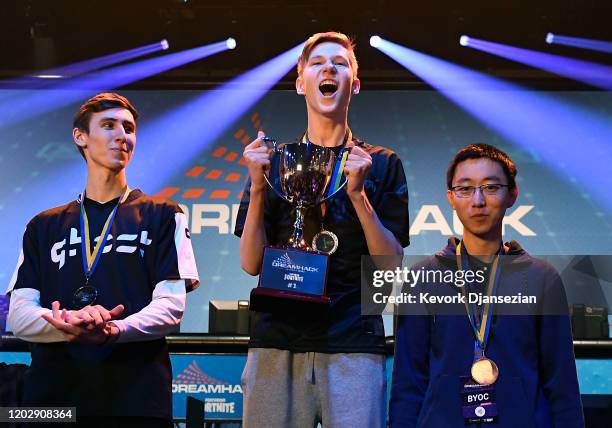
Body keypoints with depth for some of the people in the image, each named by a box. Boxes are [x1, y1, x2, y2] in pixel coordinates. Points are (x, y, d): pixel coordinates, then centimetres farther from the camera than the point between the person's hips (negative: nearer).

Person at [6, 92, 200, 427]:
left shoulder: (162, 216, 8)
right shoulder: (44, 226, 15)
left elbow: (171, 305, -2)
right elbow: (19, 316, 5)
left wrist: (113, 331, -21)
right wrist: (70, 324, -16)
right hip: (51, 394, 2)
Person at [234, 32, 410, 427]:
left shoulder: (382, 164, 10)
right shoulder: (274, 159, 13)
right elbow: (252, 264, 7)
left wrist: (358, 194, -9)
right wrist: (257, 187, -5)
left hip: (354, 344, -1)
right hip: (277, 340, 1)